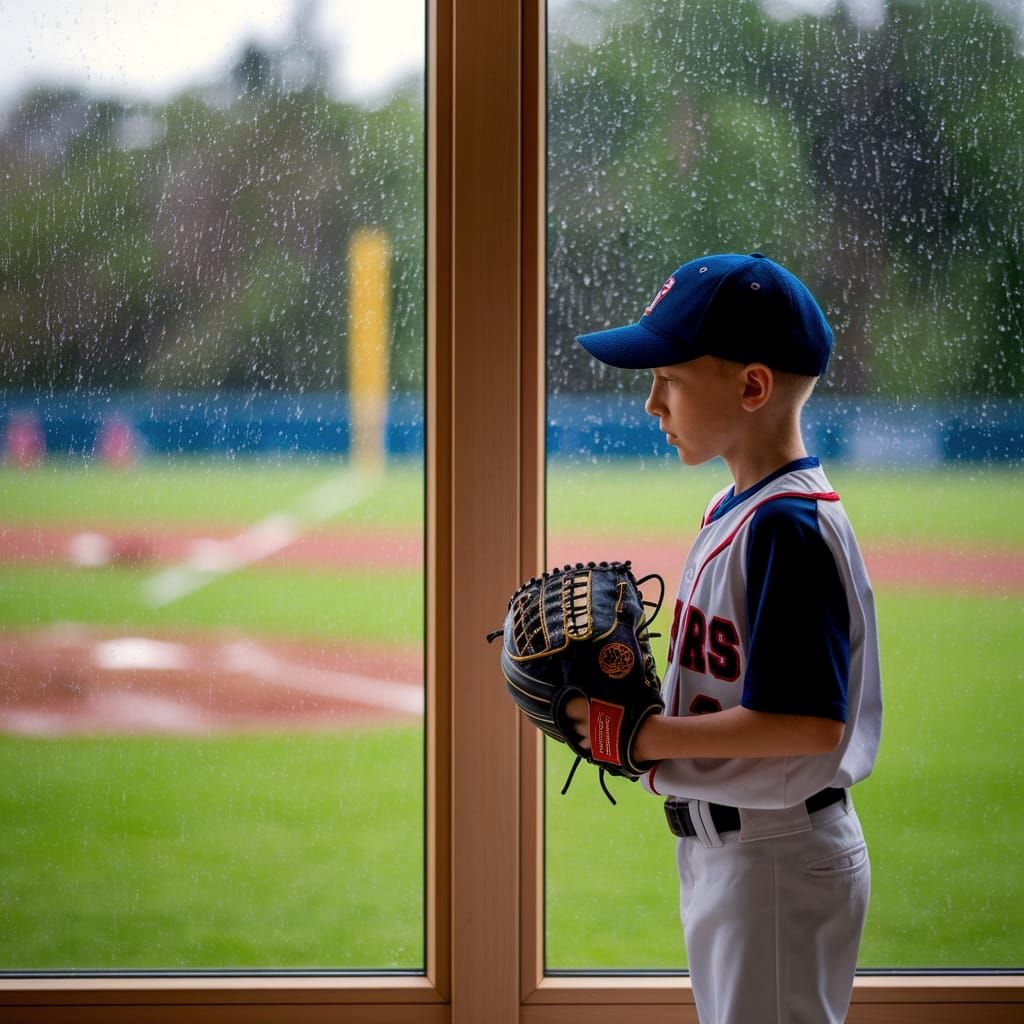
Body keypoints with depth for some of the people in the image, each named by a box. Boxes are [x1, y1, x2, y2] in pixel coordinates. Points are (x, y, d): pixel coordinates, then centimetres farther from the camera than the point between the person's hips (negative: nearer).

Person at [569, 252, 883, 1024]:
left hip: (780, 860, -10)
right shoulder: (732, 510, 9)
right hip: (718, 845, 10)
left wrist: (642, 736, -21)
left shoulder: (789, 526, -21)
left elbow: (808, 722, -27)